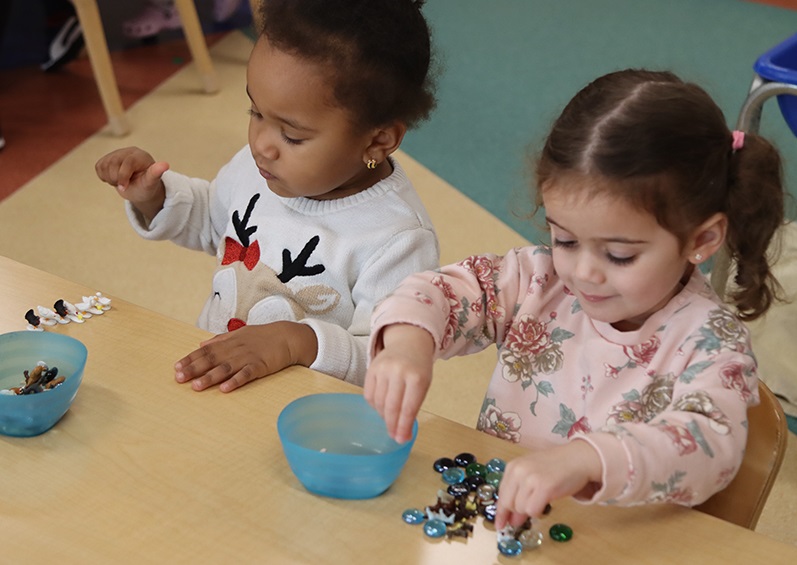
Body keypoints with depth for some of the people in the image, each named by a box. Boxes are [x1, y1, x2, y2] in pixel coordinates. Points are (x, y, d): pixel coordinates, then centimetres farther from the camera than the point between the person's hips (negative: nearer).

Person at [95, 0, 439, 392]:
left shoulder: (400, 241, -22)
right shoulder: (257, 165, -1)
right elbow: (210, 219, 20)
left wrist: (298, 342, -34)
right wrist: (155, 198, 2)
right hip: (209, 378, 3)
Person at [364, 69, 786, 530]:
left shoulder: (710, 340, -12)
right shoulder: (539, 277, 0)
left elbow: (712, 443, -27)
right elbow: (443, 293, -3)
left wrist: (585, 460, -43)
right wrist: (407, 343, -25)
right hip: (490, 511, 3)